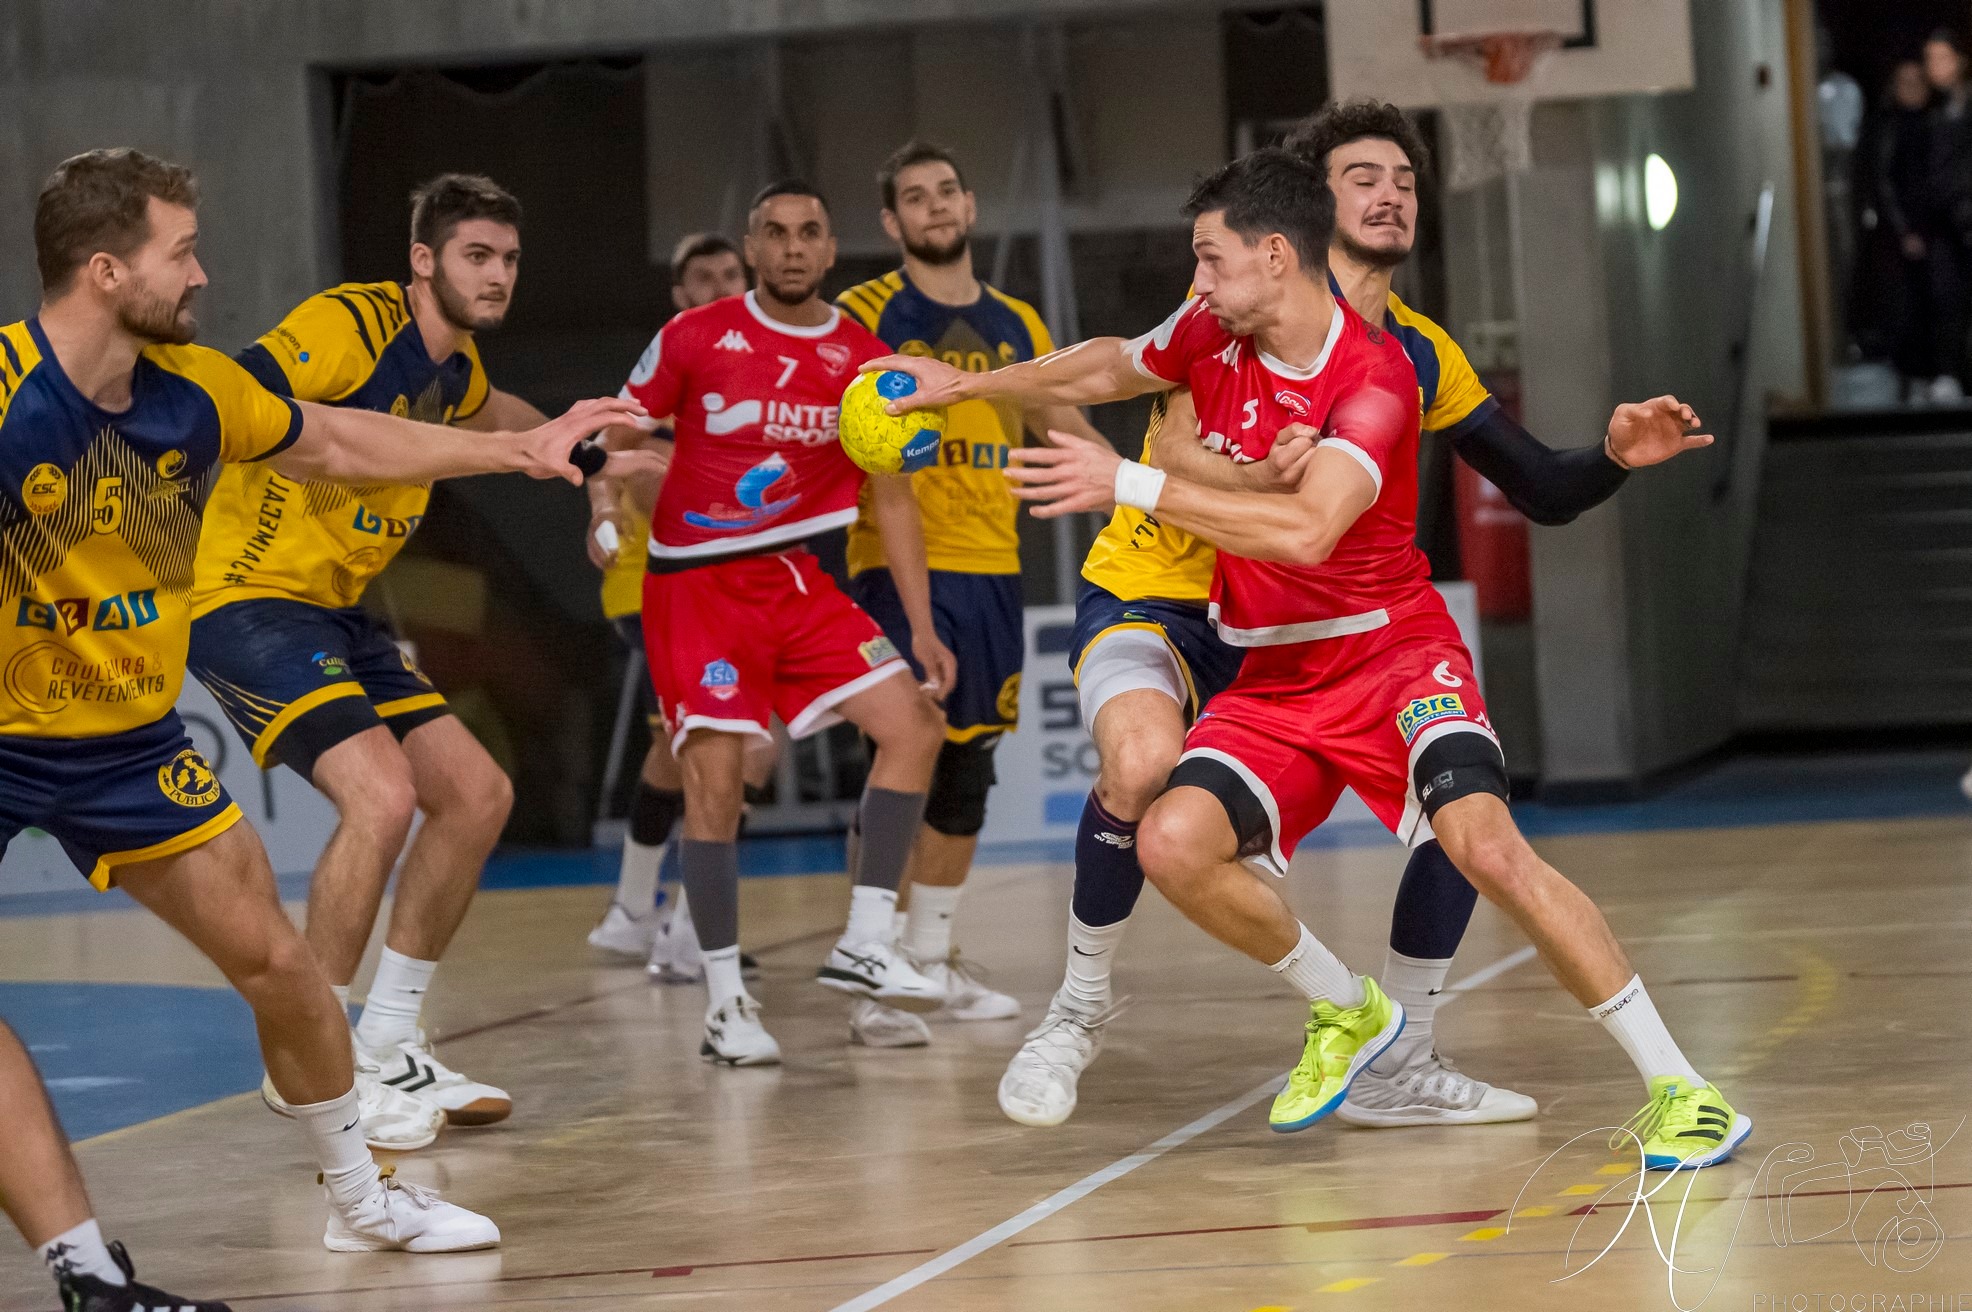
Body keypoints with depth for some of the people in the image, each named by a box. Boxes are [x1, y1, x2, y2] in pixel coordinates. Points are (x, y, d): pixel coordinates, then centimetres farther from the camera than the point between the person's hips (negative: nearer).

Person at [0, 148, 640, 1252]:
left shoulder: (194, 389, -5)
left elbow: (343, 443, 11)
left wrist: (526, 450, 16)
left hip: (131, 740, 5)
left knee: (277, 961, 7)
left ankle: (364, 1199, 25)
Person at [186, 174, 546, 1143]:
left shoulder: (453, 364, 11)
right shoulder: (351, 325, -17)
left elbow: (480, 412, 38)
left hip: (334, 612, 10)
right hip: (249, 602, -10)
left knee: (476, 795, 7)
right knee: (382, 795, -25)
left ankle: (385, 1045, 17)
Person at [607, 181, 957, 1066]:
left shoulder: (865, 362, 3)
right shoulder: (695, 338, -6)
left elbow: (891, 499, 8)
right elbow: (618, 437, 4)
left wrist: (922, 627, 4)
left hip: (795, 581, 4)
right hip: (694, 583, -4)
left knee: (913, 723, -10)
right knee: (714, 777, -13)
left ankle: (864, 944, -3)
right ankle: (725, 1001, -4)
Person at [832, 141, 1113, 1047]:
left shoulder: (1017, 326, 14)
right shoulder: (865, 316, -3)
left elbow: (1070, 439, 19)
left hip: (993, 568, 6)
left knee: (967, 768, 11)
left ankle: (934, 961, 23)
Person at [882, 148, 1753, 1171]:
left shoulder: (1374, 377, -21)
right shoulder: (1211, 334, 0)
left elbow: (1305, 529, -35)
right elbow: (1110, 368, 23)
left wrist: (1130, 484, -32)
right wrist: (968, 384, 28)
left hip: (1393, 652, -6)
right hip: (1272, 676, 6)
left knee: (1484, 844, -28)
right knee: (1173, 843, -18)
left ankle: (1679, 1088, -17)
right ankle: (1348, 1013, 8)